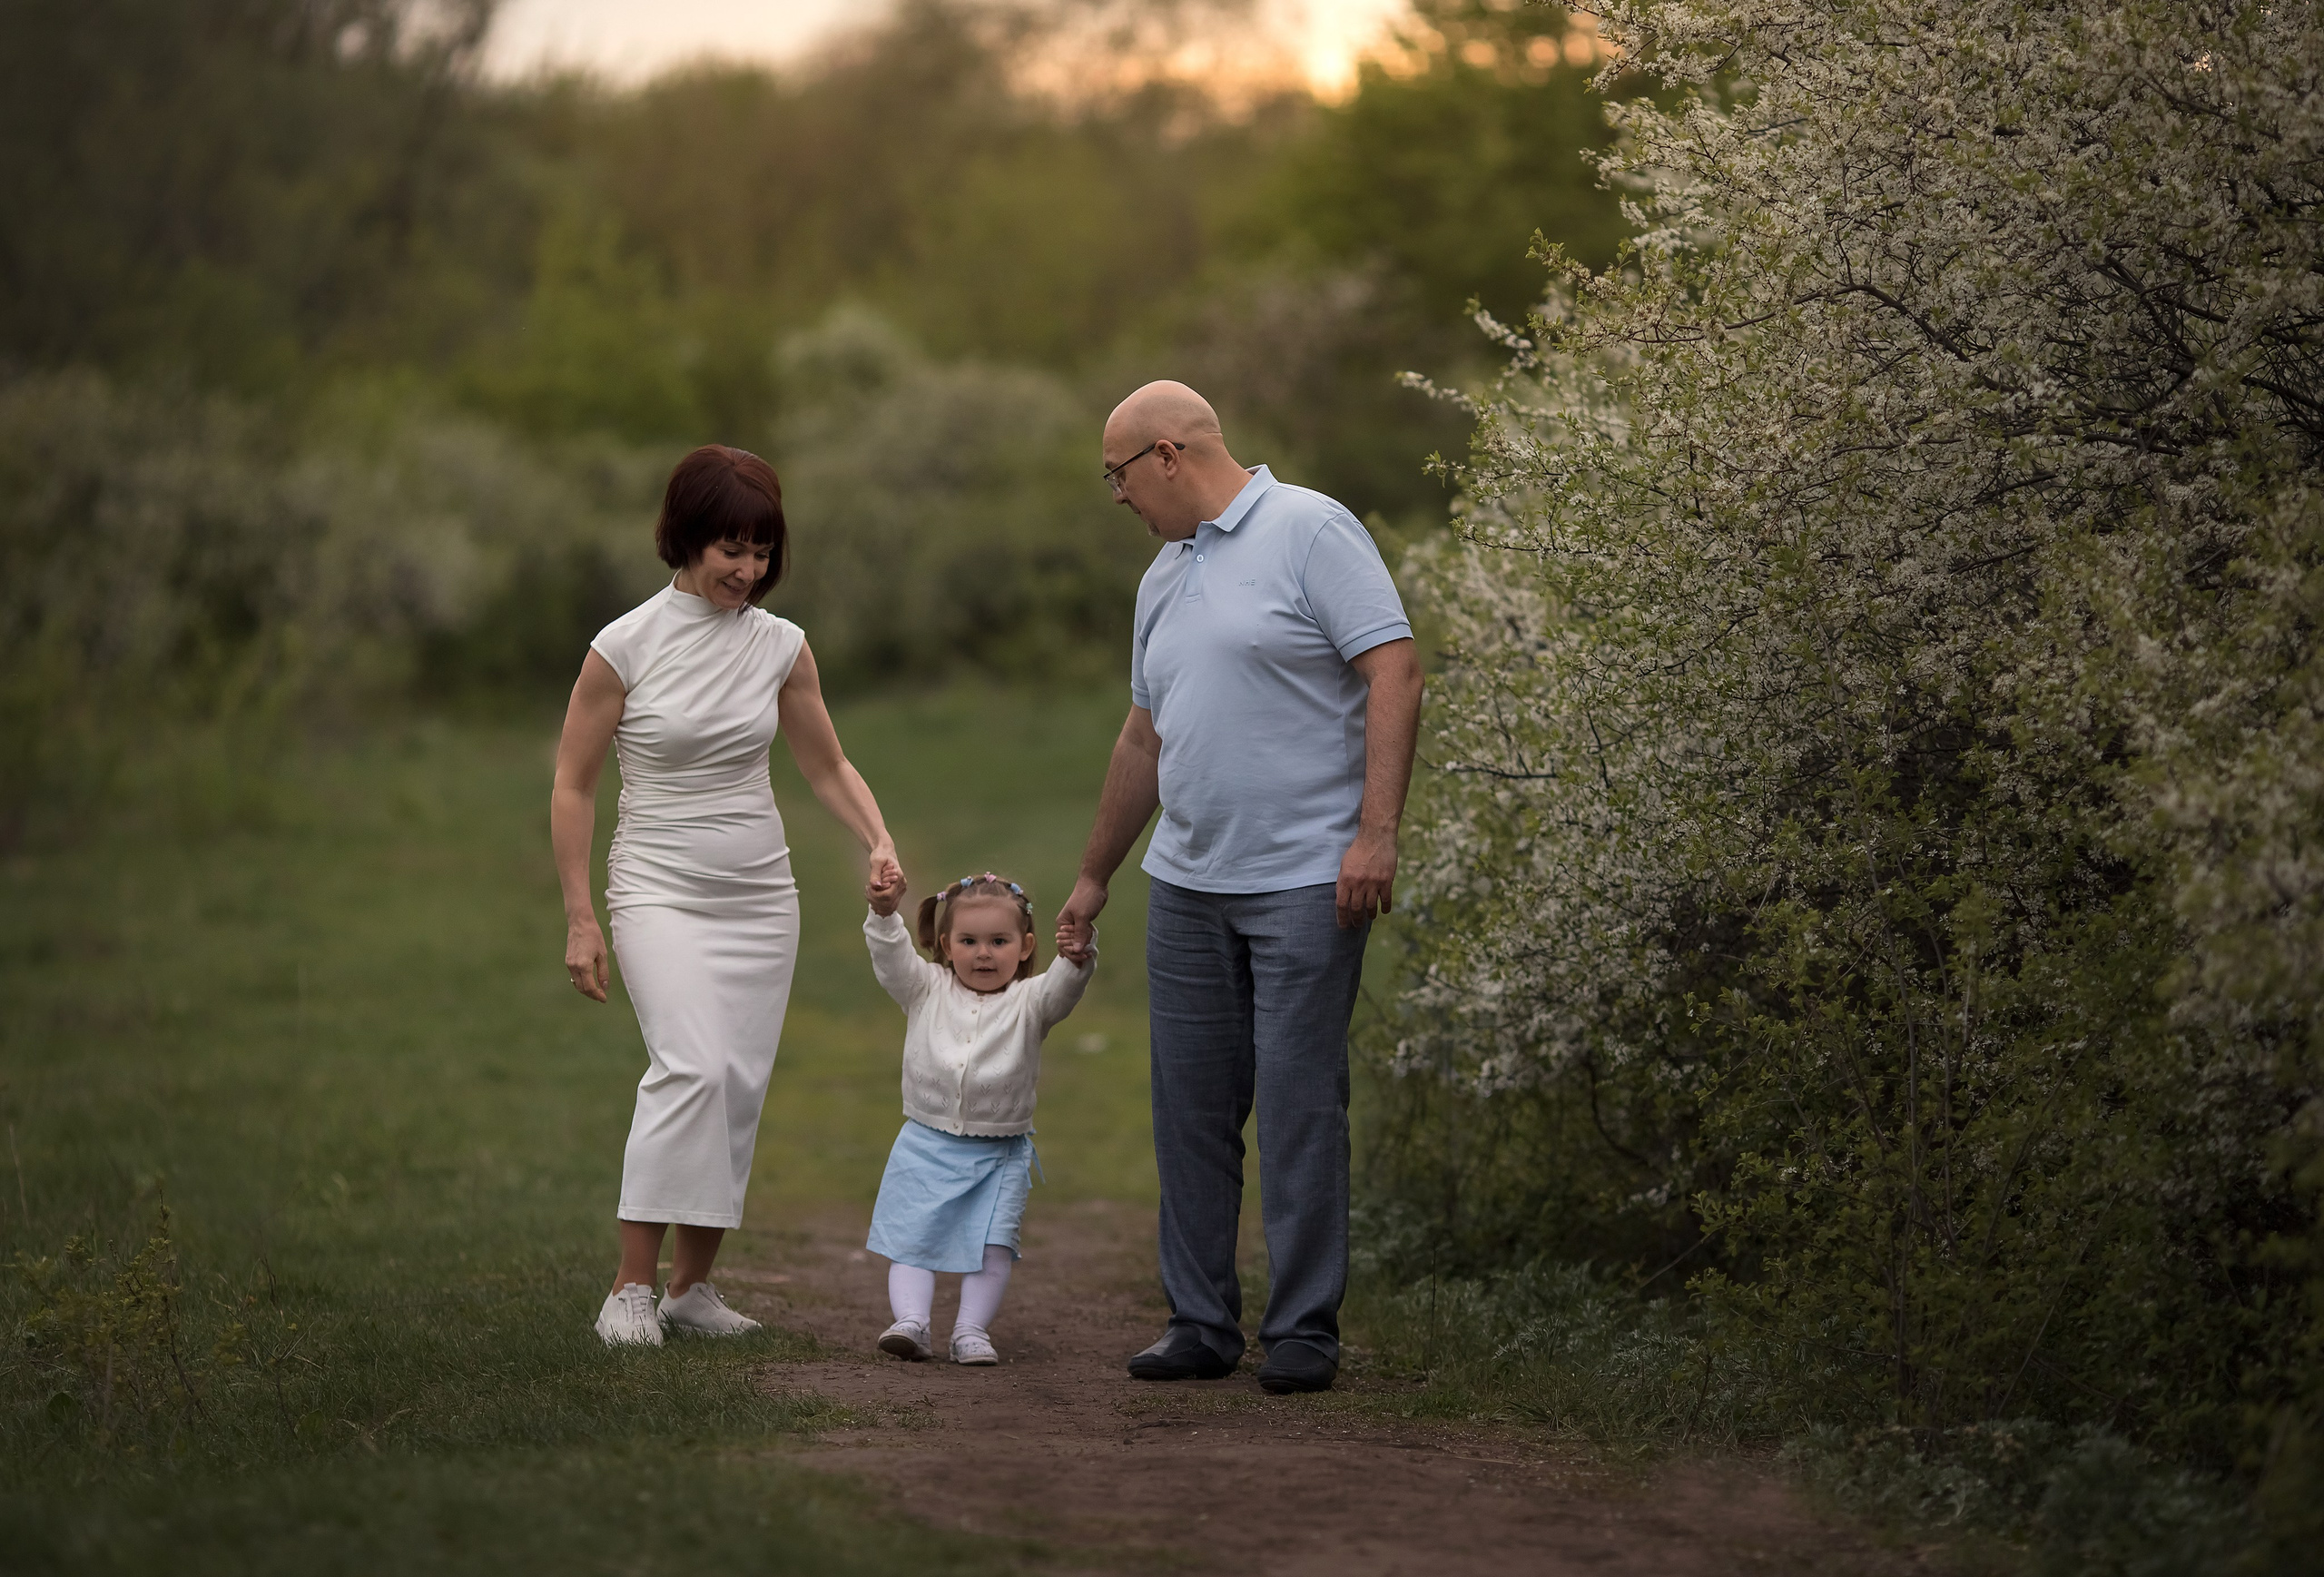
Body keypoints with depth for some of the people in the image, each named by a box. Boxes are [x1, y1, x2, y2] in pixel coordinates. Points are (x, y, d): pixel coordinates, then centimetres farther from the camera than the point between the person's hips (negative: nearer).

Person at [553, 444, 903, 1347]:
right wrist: (580, 920, -5)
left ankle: (692, 1284, 12)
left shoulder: (782, 647, 3)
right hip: (660, 891, -5)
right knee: (691, 1068, -22)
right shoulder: (626, 646, -8)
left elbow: (828, 768, 13)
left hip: (760, 898, 5)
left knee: (740, 1086, 1)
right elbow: (572, 786, -2)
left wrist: (877, 844, -5)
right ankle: (631, 1286, -19)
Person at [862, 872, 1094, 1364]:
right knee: (912, 1238, -5)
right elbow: (891, 959, -8)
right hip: (927, 1144, 1)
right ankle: (910, 1321, -7)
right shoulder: (927, 990, 4)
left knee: (993, 1244, -7)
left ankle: (971, 1330, -2)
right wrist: (884, 914, -27)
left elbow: (1064, 986, -18)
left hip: (999, 1155, -1)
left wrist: (1080, 954, -40)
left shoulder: (1029, 1001, 0)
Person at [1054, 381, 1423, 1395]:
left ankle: (1303, 1332, 2)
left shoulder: (1310, 531, -6)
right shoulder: (1163, 578, 18)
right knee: (1191, 1110, 7)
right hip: (1186, 885, 7)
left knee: (1300, 1107, -5)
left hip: (1306, 882, -7)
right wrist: (1093, 878, 30)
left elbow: (1394, 675, -12)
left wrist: (1376, 830, -20)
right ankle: (1200, 1324, 14)